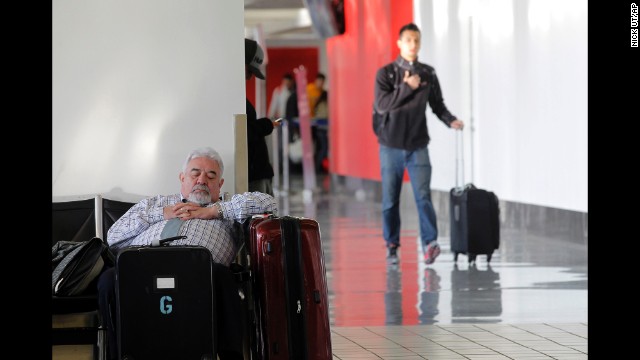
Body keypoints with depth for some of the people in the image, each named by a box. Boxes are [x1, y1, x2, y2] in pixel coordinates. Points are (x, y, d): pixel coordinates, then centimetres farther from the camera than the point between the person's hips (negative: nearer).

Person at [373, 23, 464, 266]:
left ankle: (430, 243, -21)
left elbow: (437, 105, 9)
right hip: (391, 146, 0)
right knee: (390, 199, 6)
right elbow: (381, 105, -13)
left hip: (418, 146, 1)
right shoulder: (386, 73, -2)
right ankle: (392, 247, 15)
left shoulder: (428, 74, 6)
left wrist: (451, 120, -10)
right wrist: (407, 87, -19)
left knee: (423, 195, -12)